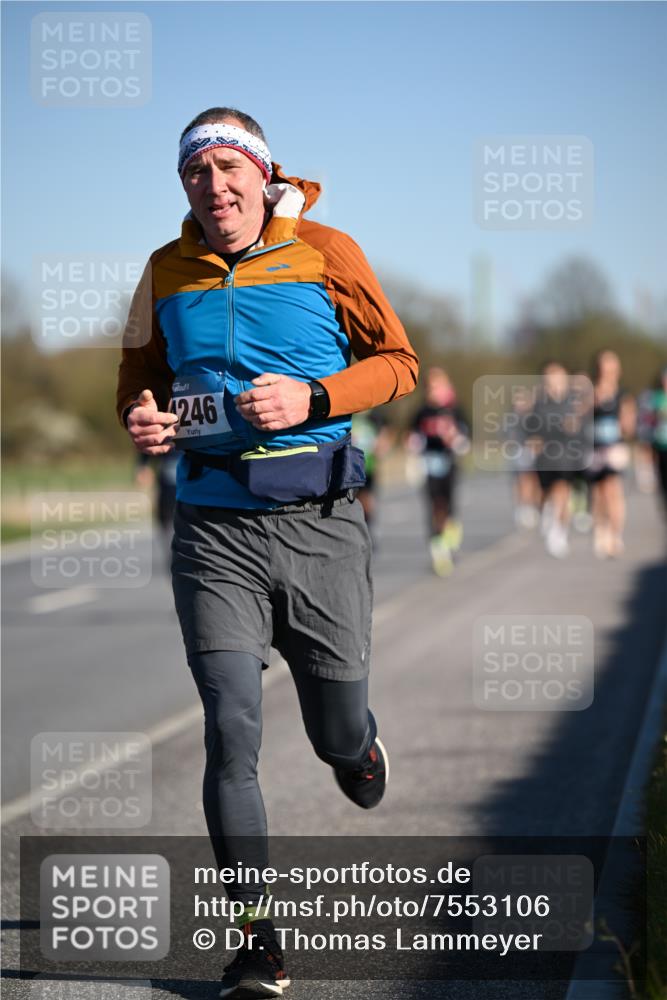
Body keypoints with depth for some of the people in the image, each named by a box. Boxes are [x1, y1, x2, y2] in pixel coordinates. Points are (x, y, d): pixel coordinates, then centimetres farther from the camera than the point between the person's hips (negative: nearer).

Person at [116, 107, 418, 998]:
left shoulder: (326, 255, -1)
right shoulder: (166, 273, 6)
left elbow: (398, 362, 3)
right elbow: (139, 379, 20)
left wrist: (311, 400, -14)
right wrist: (141, 417, -4)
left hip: (322, 524, -1)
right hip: (215, 529, 1)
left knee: (339, 737, 9)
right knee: (231, 730, -11)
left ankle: (357, 741, 49)